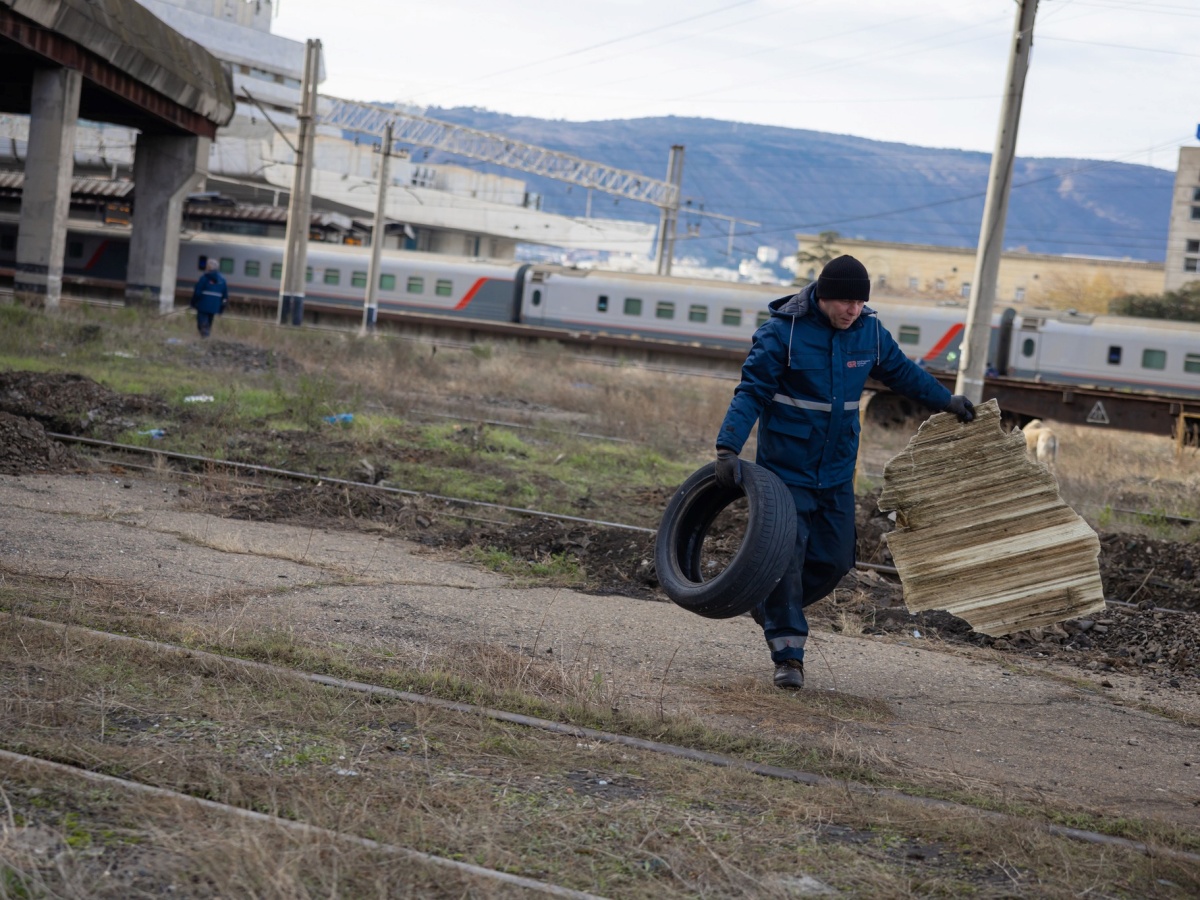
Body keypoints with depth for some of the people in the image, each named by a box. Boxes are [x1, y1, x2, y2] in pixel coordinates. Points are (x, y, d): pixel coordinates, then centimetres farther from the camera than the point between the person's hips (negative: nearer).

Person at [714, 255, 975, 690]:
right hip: (786, 466, -5)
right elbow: (751, 392, -17)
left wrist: (946, 400, 29)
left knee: (835, 560, 7)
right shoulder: (783, 331, -15)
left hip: (837, 471, 5)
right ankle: (788, 656, -1)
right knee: (787, 556, -9)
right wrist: (728, 448, -29)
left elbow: (900, 371, 19)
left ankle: (769, 605, 32)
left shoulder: (869, 330, 0)